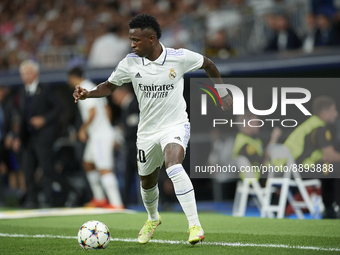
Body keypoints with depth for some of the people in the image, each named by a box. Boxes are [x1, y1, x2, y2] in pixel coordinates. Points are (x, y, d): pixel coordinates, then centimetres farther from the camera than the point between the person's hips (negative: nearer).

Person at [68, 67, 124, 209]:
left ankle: (117, 203, -22)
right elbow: (107, 109, 21)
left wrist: (83, 129, -10)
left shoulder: (84, 90, -13)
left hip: (100, 136, -11)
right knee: (87, 163, 23)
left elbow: (92, 112, -21)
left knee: (104, 169, -15)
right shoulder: (93, 88, 16)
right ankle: (99, 199, 29)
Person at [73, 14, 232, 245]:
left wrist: (223, 93, 8)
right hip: (147, 130, 4)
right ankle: (153, 219, 51)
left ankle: (195, 225, -31)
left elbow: (208, 64, 5)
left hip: (176, 124, -4)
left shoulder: (179, 58, -14)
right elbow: (110, 86, 6)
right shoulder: (130, 63, -8)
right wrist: (88, 93, -13)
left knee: (173, 165, -33)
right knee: (147, 182, 17)